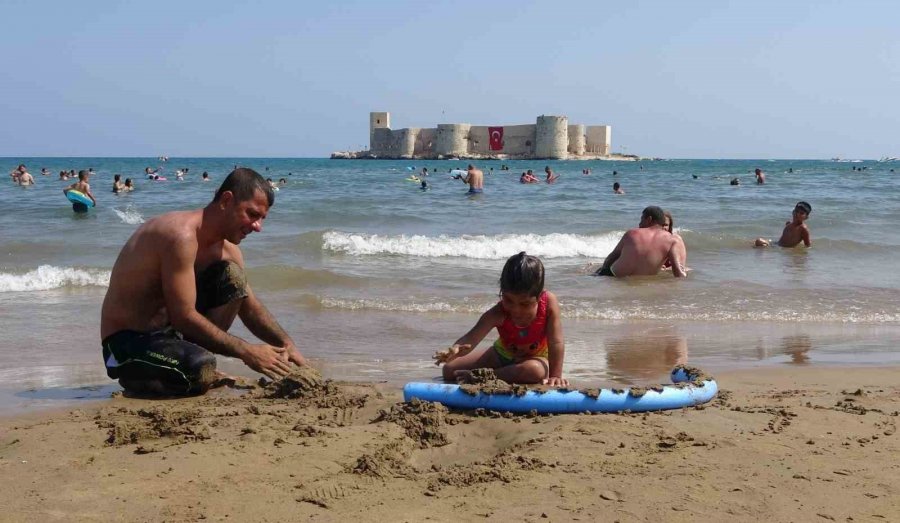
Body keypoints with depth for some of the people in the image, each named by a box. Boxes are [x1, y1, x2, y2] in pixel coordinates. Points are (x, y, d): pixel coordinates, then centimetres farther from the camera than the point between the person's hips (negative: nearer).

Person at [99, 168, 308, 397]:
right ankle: (138, 379, -3)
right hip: (127, 340, -8)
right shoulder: (181, 234, -25)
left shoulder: (225, 248, 4)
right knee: (201, 370, -35)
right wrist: (247, 352, -24)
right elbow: (183, 317, -28)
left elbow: (251, 308, 13)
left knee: (232, 275, -3)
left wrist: (287, 344, -4)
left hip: (168, 329, 8)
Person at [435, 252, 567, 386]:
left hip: (535, 357, -1)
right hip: (503, 353, 2)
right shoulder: (498, 314, -31)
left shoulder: (549, 302, -31)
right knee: (449, 370, -5)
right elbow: (471, 337, -42)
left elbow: (556, 343, -28)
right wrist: (455, 350, -64)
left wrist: (555, 376, -35)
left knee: (535, 371, -42)